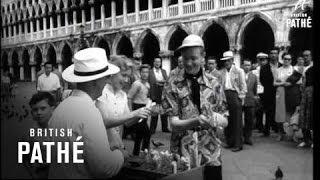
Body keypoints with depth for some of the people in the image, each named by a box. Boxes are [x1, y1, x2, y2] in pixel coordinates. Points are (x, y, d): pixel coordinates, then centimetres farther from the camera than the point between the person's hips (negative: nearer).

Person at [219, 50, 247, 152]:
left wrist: (241, 98, -6)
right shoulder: (221, 72, 12)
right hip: (224, 96, 4)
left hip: (235, 95, -4)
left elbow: (243, 86, 0)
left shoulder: (239, 71, 1)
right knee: (227, 121, 7)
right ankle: (230, 142, 20)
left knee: (237, 121, -1)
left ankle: (238, 144, 6)